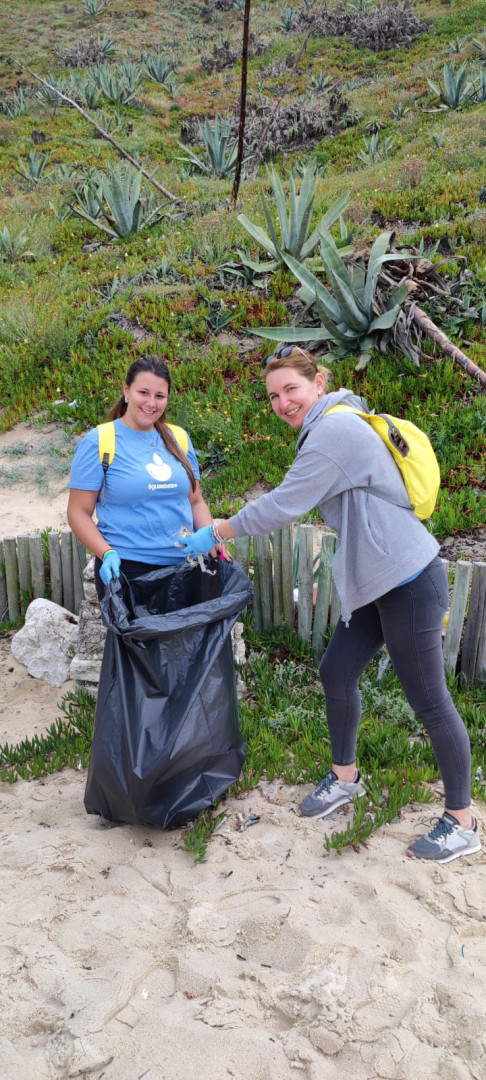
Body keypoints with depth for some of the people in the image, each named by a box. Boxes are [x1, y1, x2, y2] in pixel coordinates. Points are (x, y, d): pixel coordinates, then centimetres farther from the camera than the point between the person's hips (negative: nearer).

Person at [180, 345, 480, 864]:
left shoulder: (334, 429, -18)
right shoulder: (328, 428, 14)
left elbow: (283, 505, -20)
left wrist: (215, 532, -10)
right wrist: (339, 570, 20)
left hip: (408, 584, -10)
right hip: (376, 582, 10)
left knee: (429, 700, 0)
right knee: (336, 671, 16)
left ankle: (462, 823, 16)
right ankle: (345, 777, 37)